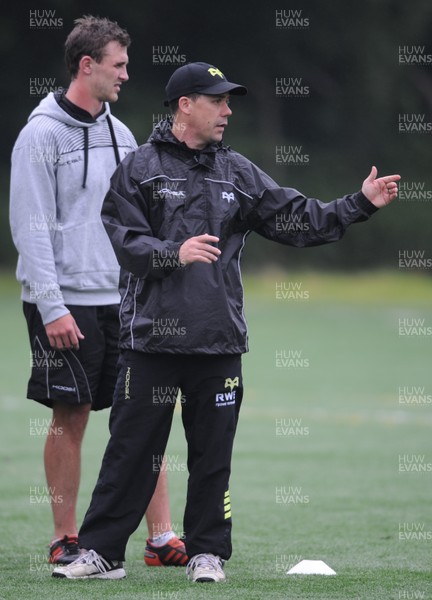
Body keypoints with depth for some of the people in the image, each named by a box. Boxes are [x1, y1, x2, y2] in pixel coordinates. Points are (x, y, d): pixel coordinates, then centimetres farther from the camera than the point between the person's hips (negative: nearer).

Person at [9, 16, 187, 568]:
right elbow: (31, 228, -11)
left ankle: (161, 538, 3)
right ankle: (65, 539, 9)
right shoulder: (42, 135, -7)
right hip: (64, 303, -6)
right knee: (70, 417, -1)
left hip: (122, 300, 6)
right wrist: (52, 307, -17)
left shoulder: (120, 134, 13)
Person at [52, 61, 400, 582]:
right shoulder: (140, 168, 2)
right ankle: (102, 552, 6)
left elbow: (299, 220, 11)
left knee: (213, 455, 6)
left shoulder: (238, 173, 13)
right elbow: (123, 240, -6)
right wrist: (174, 254, -20)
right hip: (151, 339, -3)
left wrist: (361, 204, 3)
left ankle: (207, 553, 16)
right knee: (130, 449, -1)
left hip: (219, 343, 4)